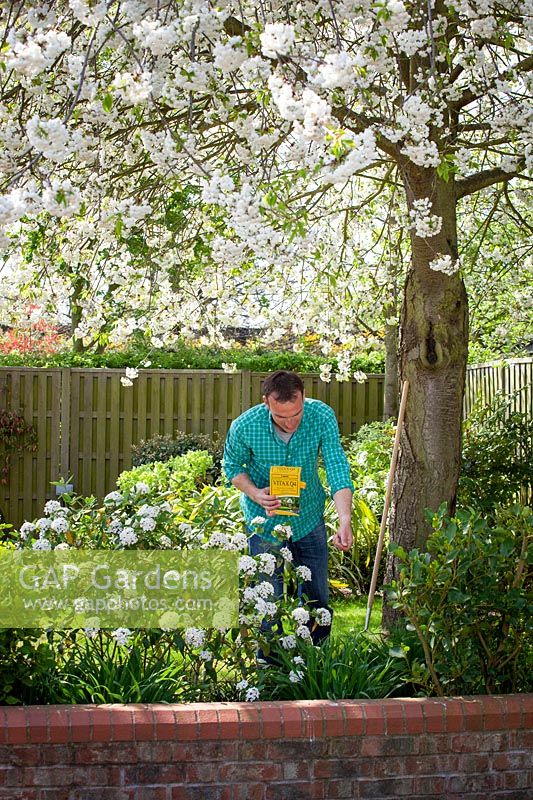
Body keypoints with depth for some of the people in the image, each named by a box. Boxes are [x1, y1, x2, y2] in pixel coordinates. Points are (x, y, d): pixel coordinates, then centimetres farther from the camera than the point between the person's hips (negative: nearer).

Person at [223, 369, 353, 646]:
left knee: (318, 600, 13)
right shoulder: (244, 427, -24)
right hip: (266, 522, -2)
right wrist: (255, 494, -24)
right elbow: (232, 466, -5)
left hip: (309, 517, 2)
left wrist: (345, 520, -40)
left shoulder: (322, 417, -23)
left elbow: (337, 469, -26)